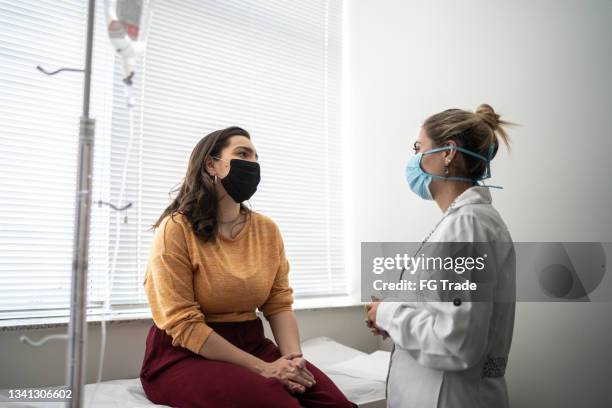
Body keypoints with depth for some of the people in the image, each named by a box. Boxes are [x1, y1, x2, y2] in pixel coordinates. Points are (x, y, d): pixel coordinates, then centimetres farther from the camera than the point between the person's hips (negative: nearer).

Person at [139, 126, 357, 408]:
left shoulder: (267, 230, 5)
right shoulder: (176, 229, -11)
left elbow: (279, 304, 5)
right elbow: (182, 323, -16)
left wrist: (293, 358, -14)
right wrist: (262, 368, -20)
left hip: (252, 345, 5)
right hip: (185, 355, -4)